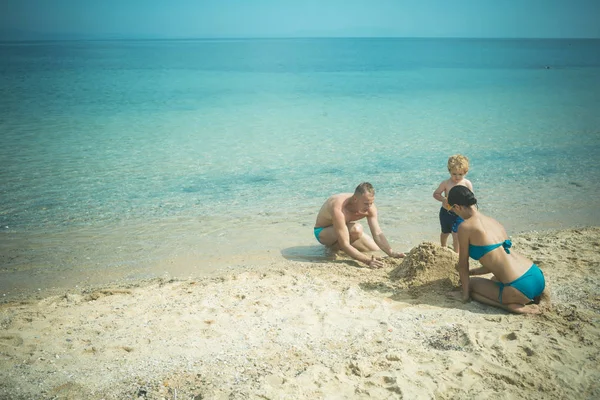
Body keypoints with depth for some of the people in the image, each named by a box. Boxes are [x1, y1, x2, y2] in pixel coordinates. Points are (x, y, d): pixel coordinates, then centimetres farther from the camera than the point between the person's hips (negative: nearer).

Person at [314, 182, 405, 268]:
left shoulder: (369, 206, -21)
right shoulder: (339, 209, -41)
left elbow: (378, 234, -20)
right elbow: (345, 245, -43)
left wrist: (391, 253, -37)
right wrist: (368, 261, -53)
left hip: (342, 228, 8)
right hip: (322, 232, -7)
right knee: (356, 229, -37)